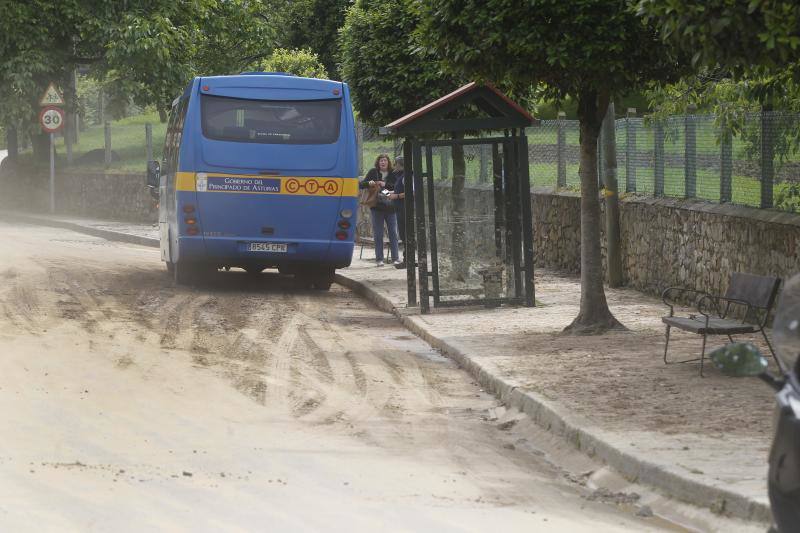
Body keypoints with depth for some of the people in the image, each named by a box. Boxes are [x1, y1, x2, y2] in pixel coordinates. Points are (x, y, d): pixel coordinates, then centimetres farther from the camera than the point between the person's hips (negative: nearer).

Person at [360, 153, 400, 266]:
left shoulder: (393, 174, 1)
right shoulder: (373, 172, 3)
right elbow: (361, 185, 3)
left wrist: (385, 184, -21)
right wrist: (369, 183, -17)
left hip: (390, 207, 0)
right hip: (376, 207, 0)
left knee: (393, 233, 2)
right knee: (378, 234, 2)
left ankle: (396, 258, 5)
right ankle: (379, 259, 5)